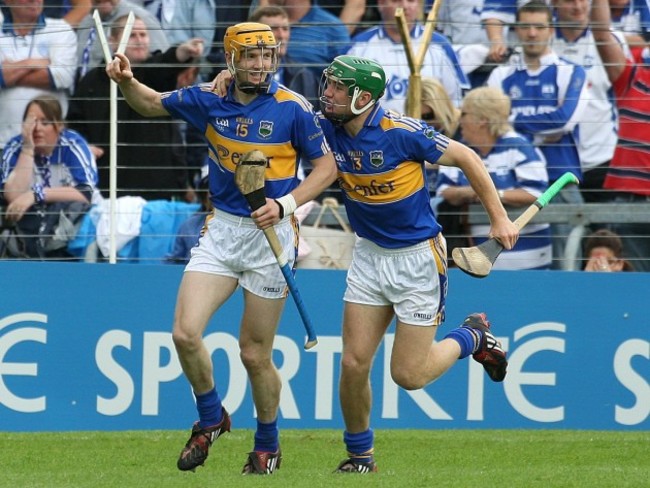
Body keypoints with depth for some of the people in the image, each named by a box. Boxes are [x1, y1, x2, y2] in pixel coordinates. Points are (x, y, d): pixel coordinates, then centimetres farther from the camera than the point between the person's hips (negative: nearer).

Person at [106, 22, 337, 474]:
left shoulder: (293, 108, -10)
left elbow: (326, 166, -4)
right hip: (221, 230, 4)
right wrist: (126, 82, -5)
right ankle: (211, 419, 14)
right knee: (185, 332, -12)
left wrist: (286, 204, -19)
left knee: (255, 354, 2)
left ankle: (267, 445, 24)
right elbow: (152, 104, 16)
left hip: (271, 233, -4)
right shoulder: (210, 100, 1)